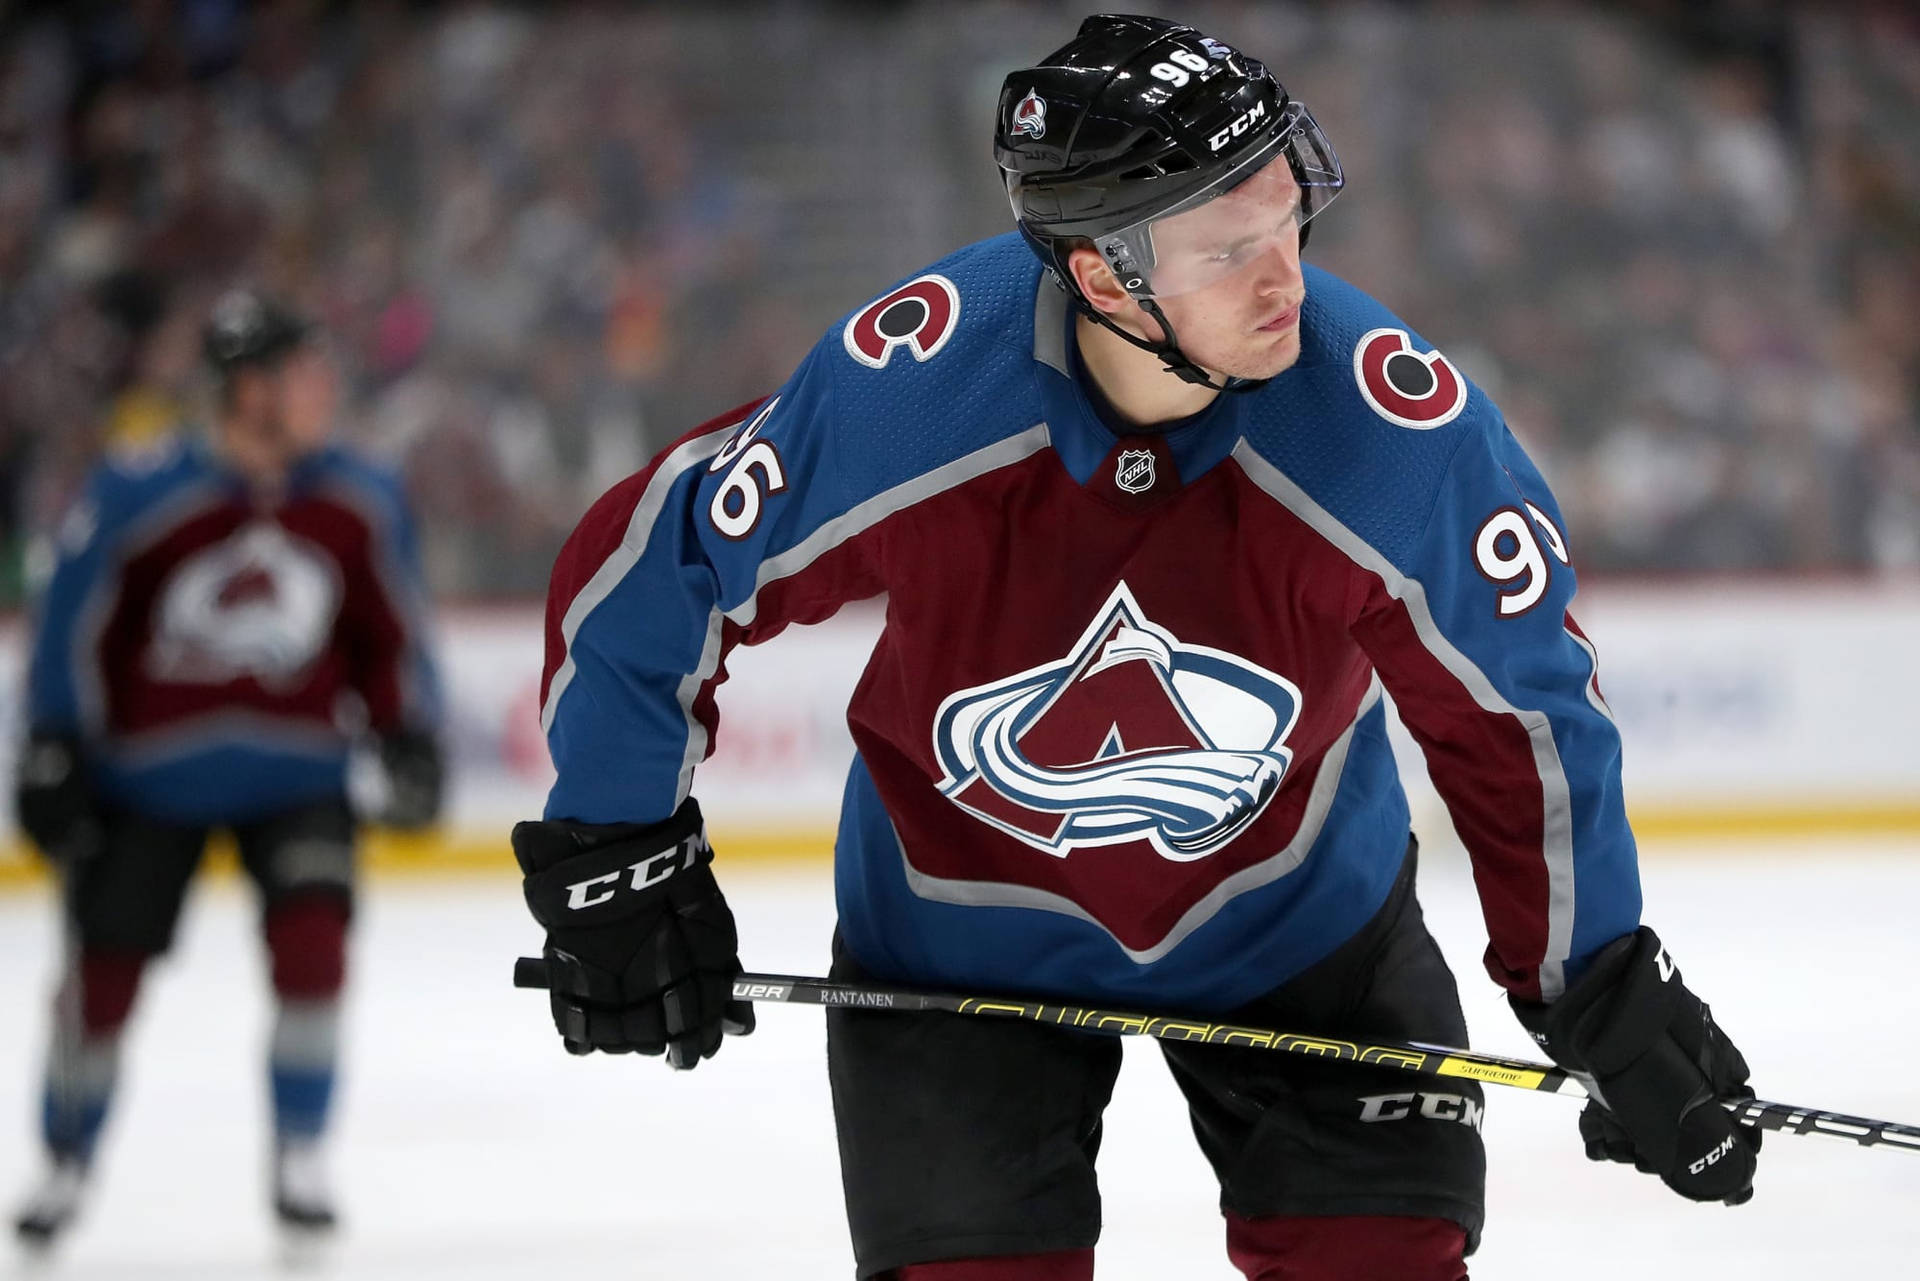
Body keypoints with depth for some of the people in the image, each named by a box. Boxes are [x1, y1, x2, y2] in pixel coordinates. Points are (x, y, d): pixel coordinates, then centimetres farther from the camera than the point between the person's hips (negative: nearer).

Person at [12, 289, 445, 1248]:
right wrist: (53, 754, -9)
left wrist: (411, 739, -1)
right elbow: (74, 625, -9)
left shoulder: (360, 503, -7)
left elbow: (391, 632, 6)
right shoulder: (138, 497, -18)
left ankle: (300, 1161, -1)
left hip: (294, 770, 2)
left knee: (312, 941, -17)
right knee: (104, 969, 4)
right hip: (149, 775, -2)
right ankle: (68, 1162, 28)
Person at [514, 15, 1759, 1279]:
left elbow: (1517, 709, -12)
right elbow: (648, 565, -13)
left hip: (1296, 904, 1)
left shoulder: (1394, 426, -27)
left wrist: (1604, 997, -8)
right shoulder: (897, 396, -30)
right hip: (961, 926, -1)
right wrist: (616, 863, -7)